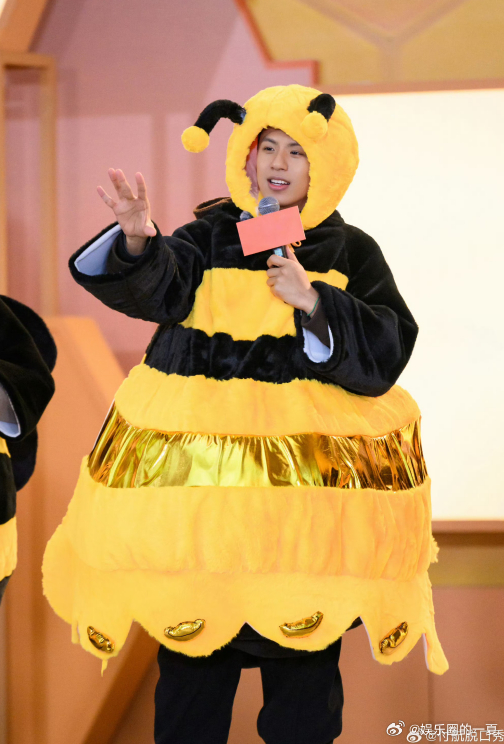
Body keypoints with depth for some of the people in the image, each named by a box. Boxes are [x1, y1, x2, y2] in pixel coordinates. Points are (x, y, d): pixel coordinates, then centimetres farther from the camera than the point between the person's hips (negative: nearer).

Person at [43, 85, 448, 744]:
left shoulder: (350, 253, 5)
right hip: (198, 476, 1)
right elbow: (160, 288, -16)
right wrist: (138, 243, -37)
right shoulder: (212, 237, 4)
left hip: (310, 481, 0)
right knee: (190, 658, 6)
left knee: (303, 663, 5)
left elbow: (388, 349, -5)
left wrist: (315, 303, -17)